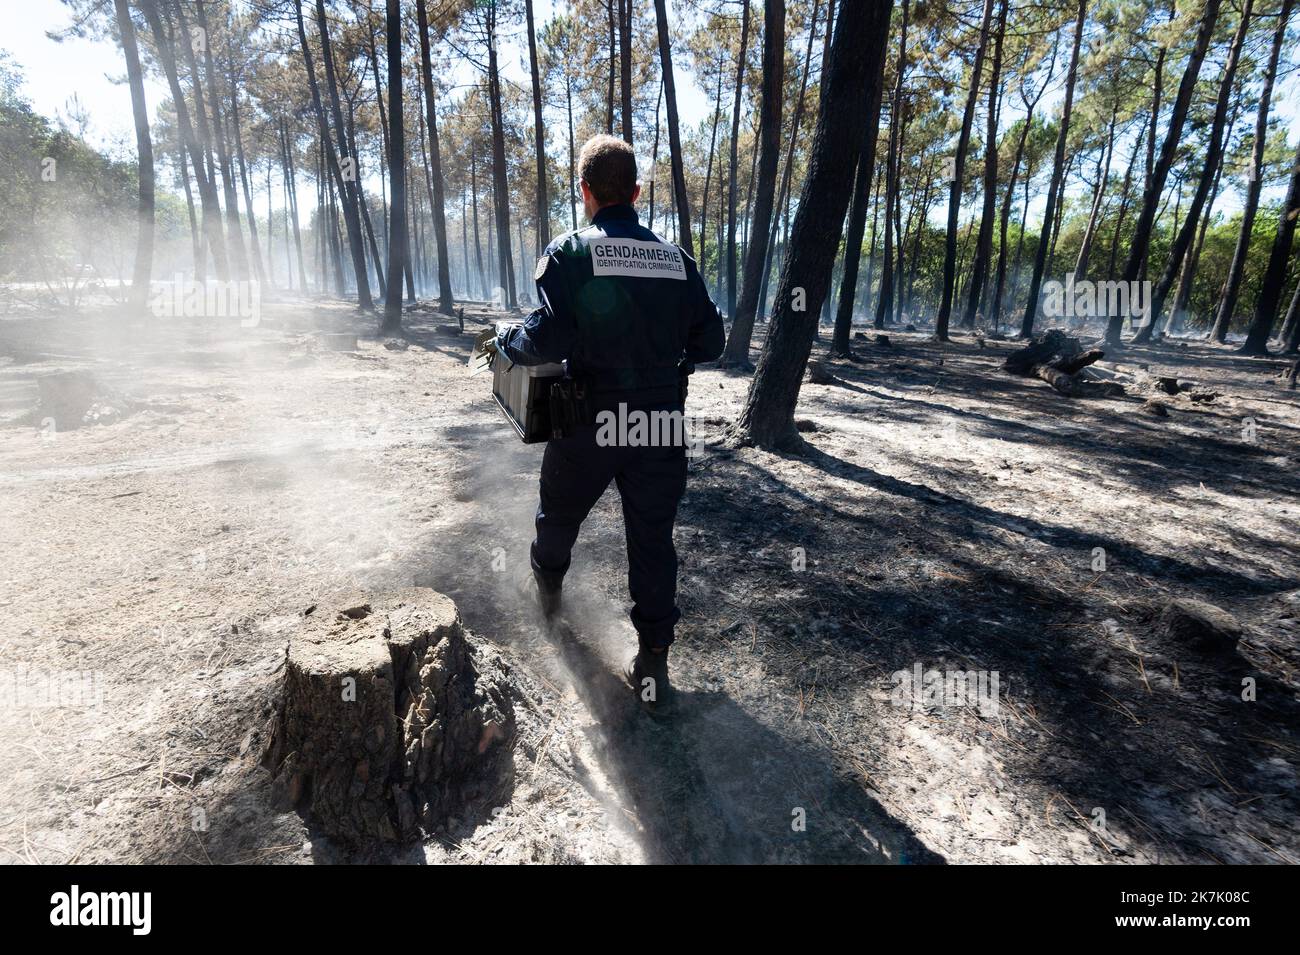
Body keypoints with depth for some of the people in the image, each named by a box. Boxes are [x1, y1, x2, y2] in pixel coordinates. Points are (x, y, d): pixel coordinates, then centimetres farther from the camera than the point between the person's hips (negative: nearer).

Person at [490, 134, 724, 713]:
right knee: (653, 540, 10)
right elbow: (709, 340, 6)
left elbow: (548, 340, -19)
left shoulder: (569, 254, -8)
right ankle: (653, 666, 15)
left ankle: (548, 588, 52)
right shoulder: (676, 259, 4)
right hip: (661, 425, 3)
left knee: (560, 512, 25)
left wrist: (506, 341, 1)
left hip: (592, 423, -2)